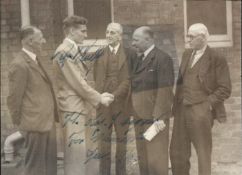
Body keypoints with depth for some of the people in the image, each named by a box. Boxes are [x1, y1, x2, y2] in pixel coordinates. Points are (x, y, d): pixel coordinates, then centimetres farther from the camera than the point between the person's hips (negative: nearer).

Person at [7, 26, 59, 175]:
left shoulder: (35, 60, 12)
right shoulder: (20, 64, -17)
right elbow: (14, 98, -15)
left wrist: (52, 117, 13)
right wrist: (19, 123, -5)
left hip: (47, 121, 9)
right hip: (35, 123, -9)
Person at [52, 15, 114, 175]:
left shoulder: (74, 50, 13)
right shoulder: (65, 52, -15)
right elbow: (77, 82, -17)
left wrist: (98, 96, 6)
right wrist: (99, 98, -8)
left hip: (79, 107, 9)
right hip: (72, 108, -9)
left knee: (81, 152, 14)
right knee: (76, 152, -6)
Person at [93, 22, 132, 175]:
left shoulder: (128, 54, 1)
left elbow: (128, 79, -6)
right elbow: (97, 78, 4)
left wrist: (114, 95, -16)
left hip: (122, 102, -1)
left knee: (122, 138, 7)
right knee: (104, 138, 5)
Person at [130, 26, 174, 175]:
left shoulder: (162, 58, -10)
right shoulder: (136, 60, 15)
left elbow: (165, 90, -16)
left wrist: (160, 117, -21)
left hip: (155, 118, -8)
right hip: (140, 118, 8)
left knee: (156, 158, -5)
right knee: (143, 159, 11)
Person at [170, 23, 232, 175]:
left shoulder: (217, 59, -7)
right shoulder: (187, 54, 13)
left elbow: (225, 89, -8)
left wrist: (207, 104, -13)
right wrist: (177, 102, 9)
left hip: (200, 111, -6)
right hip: (182, 109, 6)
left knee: (204, 152, 7)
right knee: (177, 151, 10)